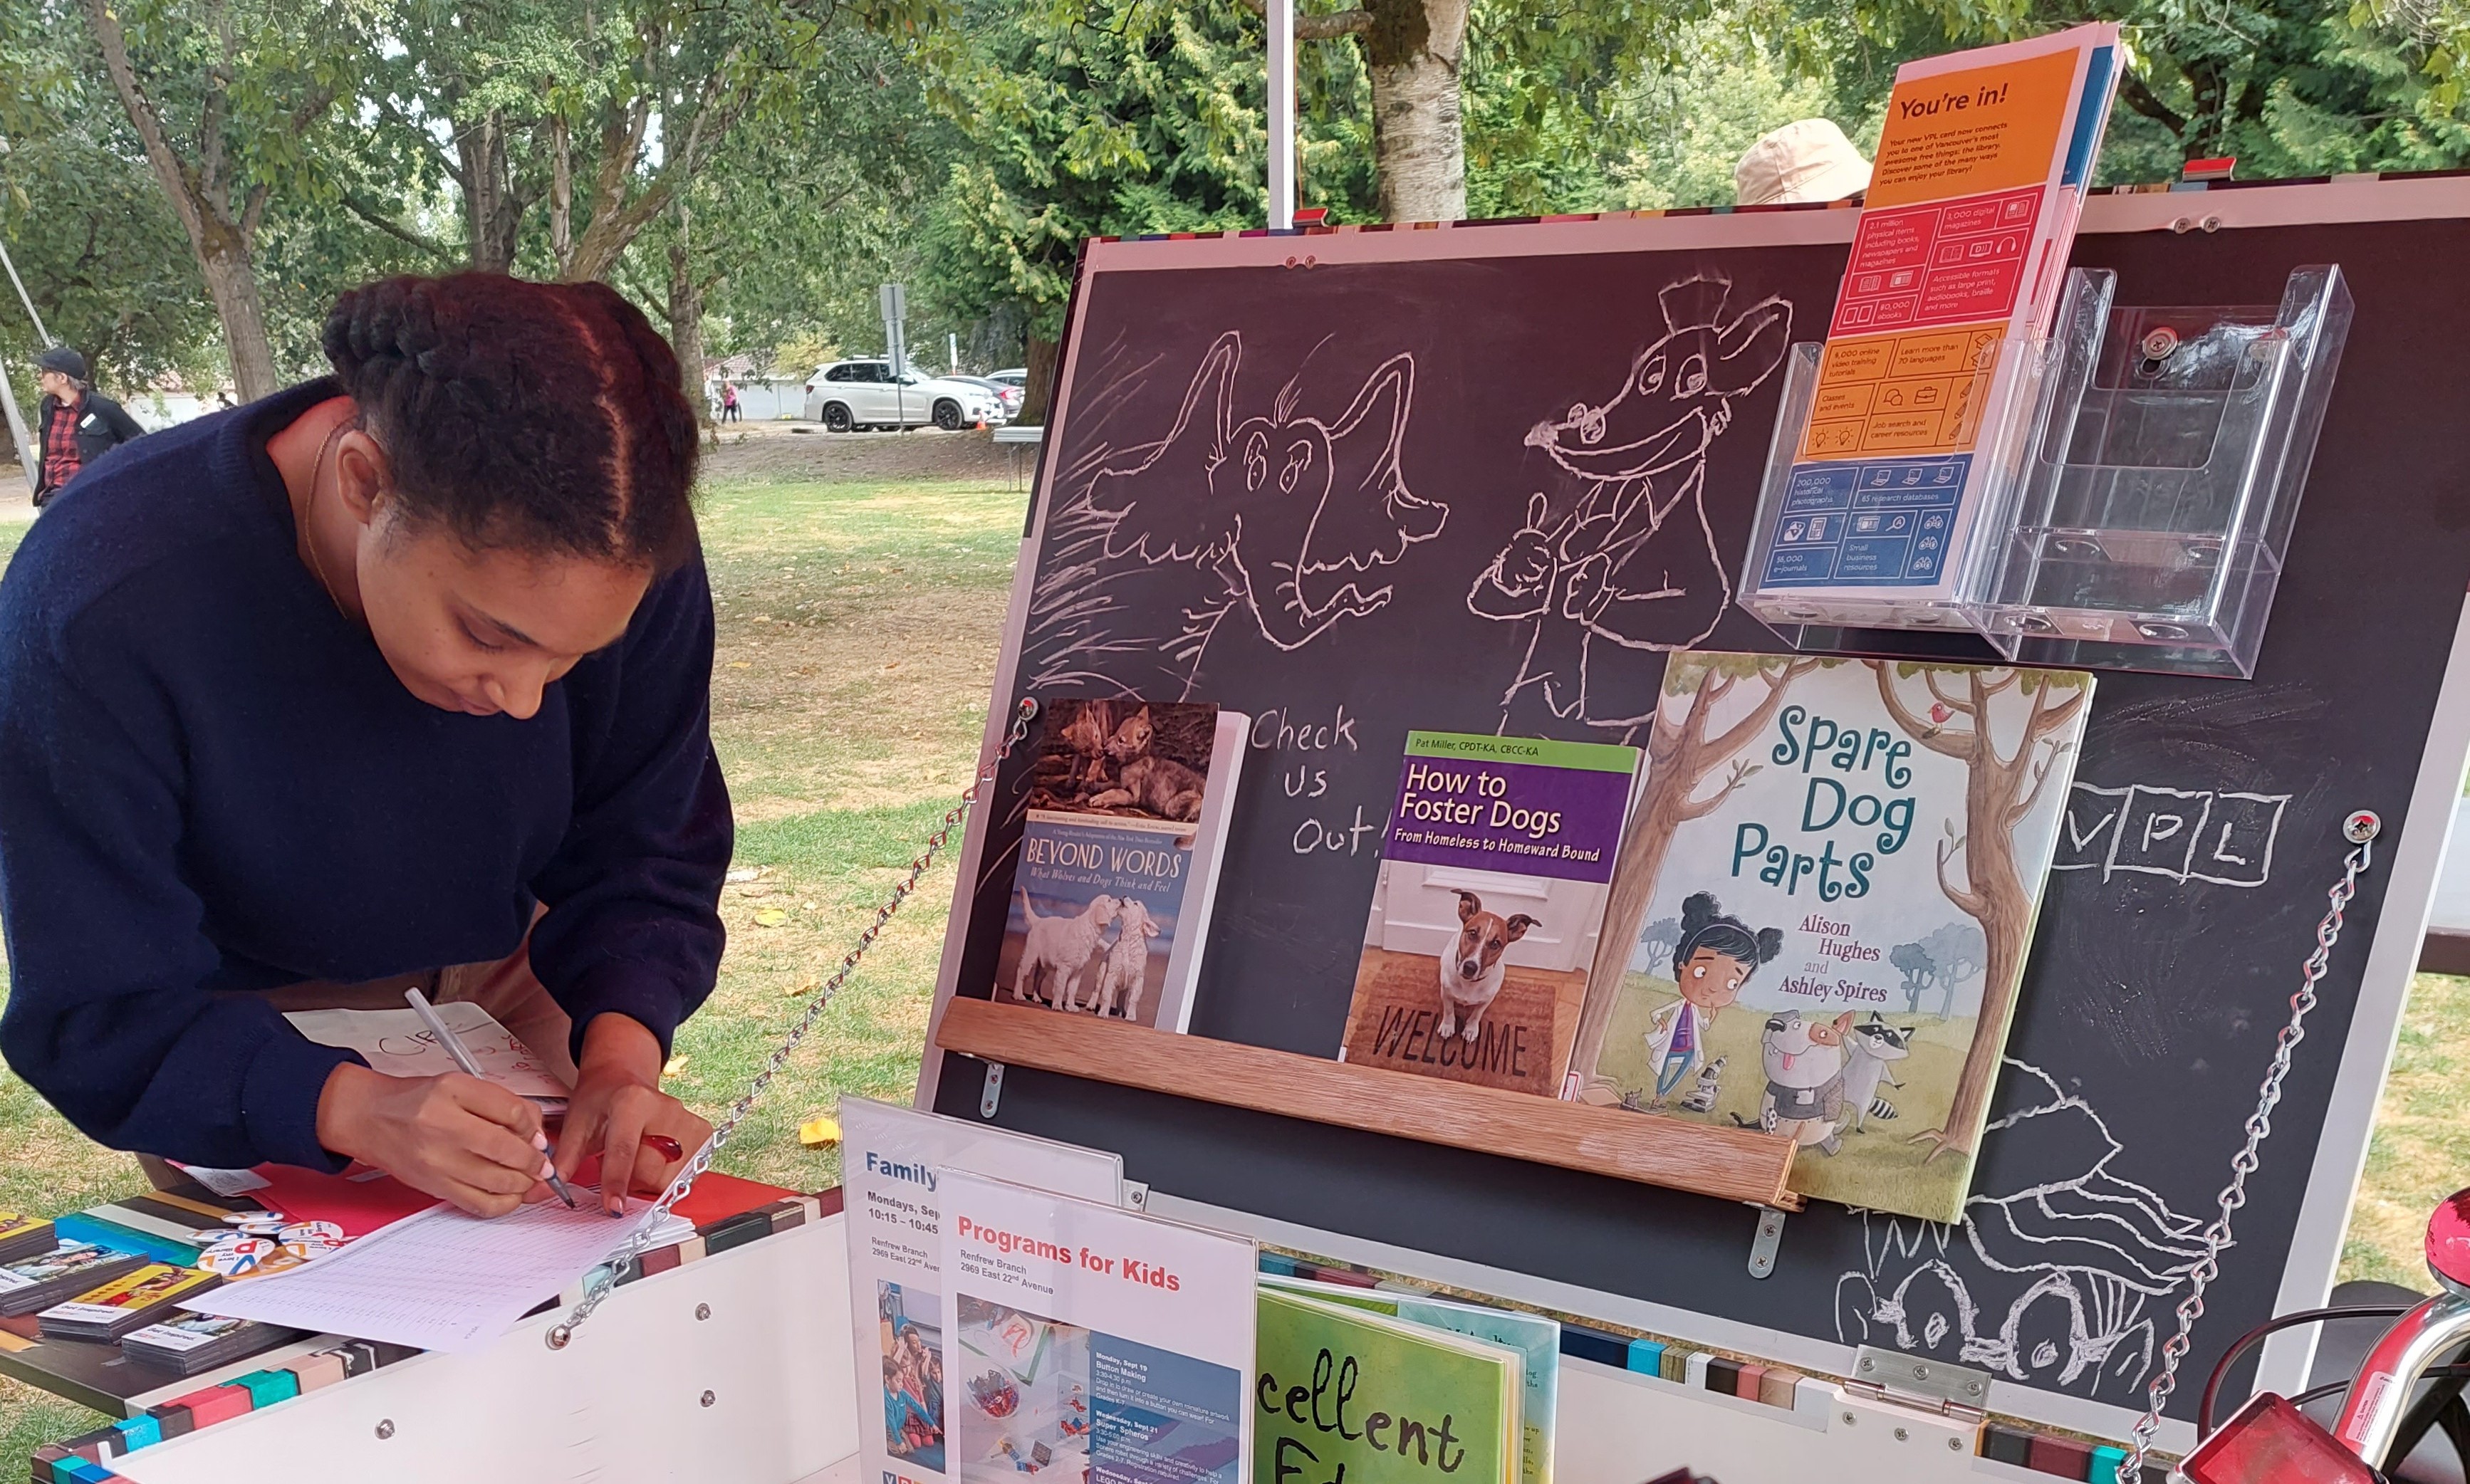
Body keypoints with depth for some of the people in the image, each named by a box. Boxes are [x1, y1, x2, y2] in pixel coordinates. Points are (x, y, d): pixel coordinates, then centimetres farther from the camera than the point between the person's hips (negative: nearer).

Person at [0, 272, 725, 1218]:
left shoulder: (618, 553, -27)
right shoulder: (96, 607, -35)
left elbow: (646, 861, -14)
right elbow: (100, 1016, -28)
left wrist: (621, 1056, -33)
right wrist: (356, 1110, -45)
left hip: (499, 980, 2)